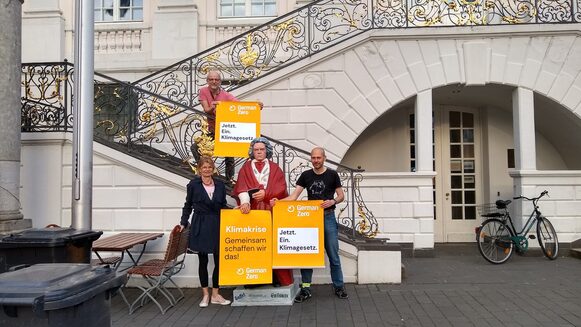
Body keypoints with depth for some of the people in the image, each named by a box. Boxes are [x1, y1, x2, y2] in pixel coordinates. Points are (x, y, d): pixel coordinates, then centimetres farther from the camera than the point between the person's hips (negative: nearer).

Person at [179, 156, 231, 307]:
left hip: (217, 226, 2)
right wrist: (183, 223, 5)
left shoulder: (220, 185, 7)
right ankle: (205, 294, 20)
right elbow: (188, 205, 8)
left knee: (219, 260, 1)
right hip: (200, 227, -2)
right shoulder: (193, 184, 1)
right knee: (203, 260, 7)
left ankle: (215, 294, 15)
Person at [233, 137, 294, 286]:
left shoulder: (274, 168, 15)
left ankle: (279, 277, 0)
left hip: (272, 211, 0)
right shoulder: (246, 168, 13)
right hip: (252, 211, 0)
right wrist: (245, 202, -21)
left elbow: (281, 187, 2)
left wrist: (266, 193, -14)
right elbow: (242, 187, -2)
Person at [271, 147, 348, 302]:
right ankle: (306, 288, 12)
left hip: (328, 217, -2)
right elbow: (294, 196, -1)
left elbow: (341, 195, 4)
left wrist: (333, 201, -17)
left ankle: (338, 286, 19)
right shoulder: (306, 175, 6)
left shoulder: (332, 174, 1)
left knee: (333, 255, 5)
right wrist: (278, 201, -18)